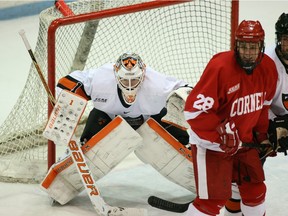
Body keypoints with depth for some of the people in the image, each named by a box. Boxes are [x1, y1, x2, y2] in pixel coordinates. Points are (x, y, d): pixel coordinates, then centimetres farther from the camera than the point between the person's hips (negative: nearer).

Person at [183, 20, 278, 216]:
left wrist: (262, 135, 16)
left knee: (255, 190, 16)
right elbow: (195, 110, -27)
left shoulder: (268, 68, -6)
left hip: (244, 141, 7)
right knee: (213, 199, -9)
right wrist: (221, 138, -30)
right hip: (210, 143, -7)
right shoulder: (219, 67, -28)